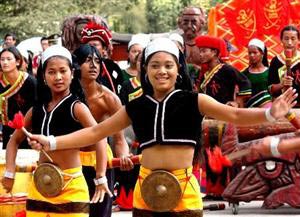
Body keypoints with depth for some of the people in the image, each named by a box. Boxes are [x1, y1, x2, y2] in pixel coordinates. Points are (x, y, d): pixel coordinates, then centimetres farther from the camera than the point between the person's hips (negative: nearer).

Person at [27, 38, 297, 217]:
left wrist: (269, 113, -28)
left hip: (183, 190, -3)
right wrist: (51, 142, 9)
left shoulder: (193, 101, 0)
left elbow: (235, 115, -10)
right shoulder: (136, 107, 8)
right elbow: (95, 132, 14)